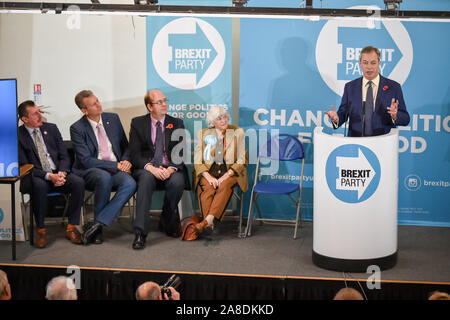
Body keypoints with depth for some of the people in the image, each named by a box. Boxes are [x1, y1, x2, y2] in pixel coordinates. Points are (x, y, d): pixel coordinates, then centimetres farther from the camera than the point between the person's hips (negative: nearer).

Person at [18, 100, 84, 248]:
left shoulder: (51, 128, 11)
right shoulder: (18, 136, -2)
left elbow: (64, 156, 10)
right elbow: (24, 166, -9)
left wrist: (62, 172, -12)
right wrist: (48, 176, -22)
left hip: (59, 174, 4)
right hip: (37, 178, -4)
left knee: (78, 182, -26)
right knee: (39, 185, -38)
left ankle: (71, 227, -15)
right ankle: (40, 229, -21)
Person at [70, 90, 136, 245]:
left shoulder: (113, 118, 11)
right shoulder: (77, 128, -4)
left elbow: (125, 146, 20)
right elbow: (86, 161, -11)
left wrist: (125, 161, -3)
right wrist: (116, 165, -15)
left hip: (117, 170, 4)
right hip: (90, 172, -4)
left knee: (130, 183, -30)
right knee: (104, 178, -39)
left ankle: (97, 224, -30)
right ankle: (99, 229, -21)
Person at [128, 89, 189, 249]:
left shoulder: (177, 124, 12)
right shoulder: (137, 123, 8)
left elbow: (182, 153, 3)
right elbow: (135, 154, -1)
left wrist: (171, 169, -17)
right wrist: (150, 167, -21)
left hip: (170, 170, 1)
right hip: (146, 169, -1)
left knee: (177, 181, -33)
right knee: (146, 178, -36)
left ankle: (166, 223, -7)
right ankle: (140, 232, -40)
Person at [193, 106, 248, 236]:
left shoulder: (238, 132, 6)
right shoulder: (203, 134, 10)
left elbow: (242, 161, 0)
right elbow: (197, 161, 4)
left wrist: (226, 176, -14)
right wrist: (209, 177, -14)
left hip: (230, 172, -1)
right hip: (208, 171, 1)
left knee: (224, 186, -34)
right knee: (208, 187, -32)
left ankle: (207, 220, -46)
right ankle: (209, 224, -43)